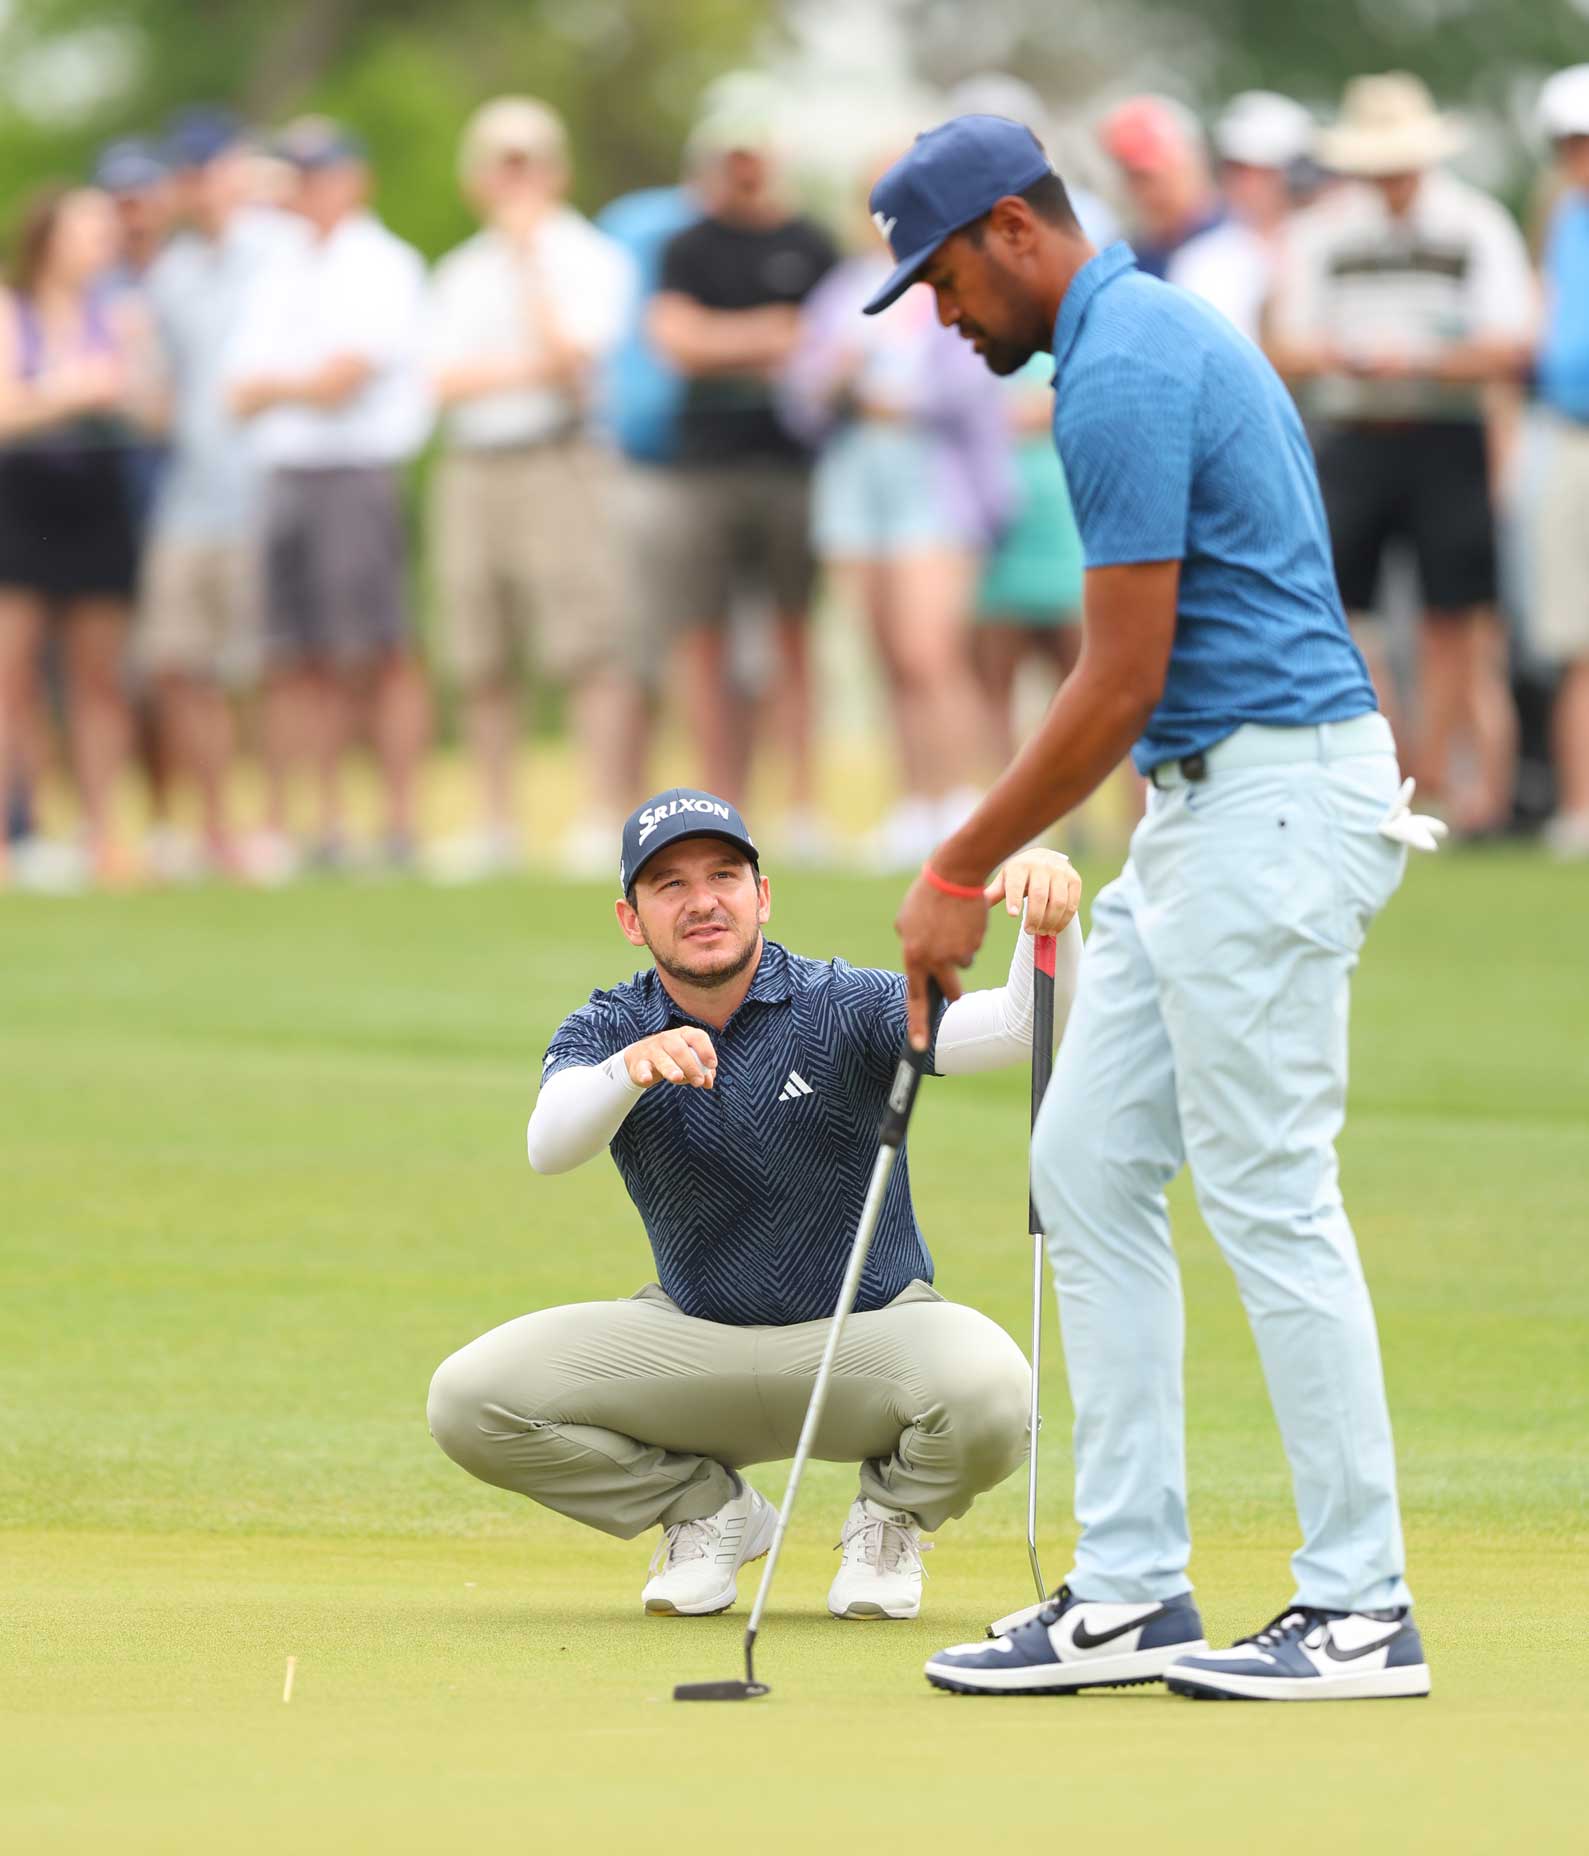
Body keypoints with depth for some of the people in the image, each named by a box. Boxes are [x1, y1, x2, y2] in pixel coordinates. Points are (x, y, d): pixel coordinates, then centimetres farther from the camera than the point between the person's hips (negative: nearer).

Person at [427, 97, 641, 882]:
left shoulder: (589, 258, 4)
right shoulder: (461, 271, 19)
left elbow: (564, 354, -11)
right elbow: (445, 379, 7)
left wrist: (529, 253, -7)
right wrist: (526, 369, -9)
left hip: (559, 460, -5)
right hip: (470, 467, 5)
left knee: (589, 652, -12)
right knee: (480, 662, 4)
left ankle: (605, 818, -13)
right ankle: (497, 826, 9)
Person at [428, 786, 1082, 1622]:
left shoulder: (845, 1009, -14)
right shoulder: (607, 1031, -5)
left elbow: (1024, 1023, -29)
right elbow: (548, 1145, -28)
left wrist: (1049, 919, -52)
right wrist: (632, 1067, -51)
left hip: (869, 1336, -2)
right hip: (695, 1345, 2)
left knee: (988, 1391, -36)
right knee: (468, 1400, -20)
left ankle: (892, 1515, 2)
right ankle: (709, 1508, 6)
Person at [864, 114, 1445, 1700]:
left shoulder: (1123, 372, -17)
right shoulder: (1159, 335, 16)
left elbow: (1121, 683, -18)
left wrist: (960, 874, -10)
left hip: (1268, 802, -11)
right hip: (1210, 802, 11)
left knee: (1267, 1197, -7)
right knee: (1087, 1168, 9)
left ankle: (1359, 1612, -2)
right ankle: (1128, 1592, 9)